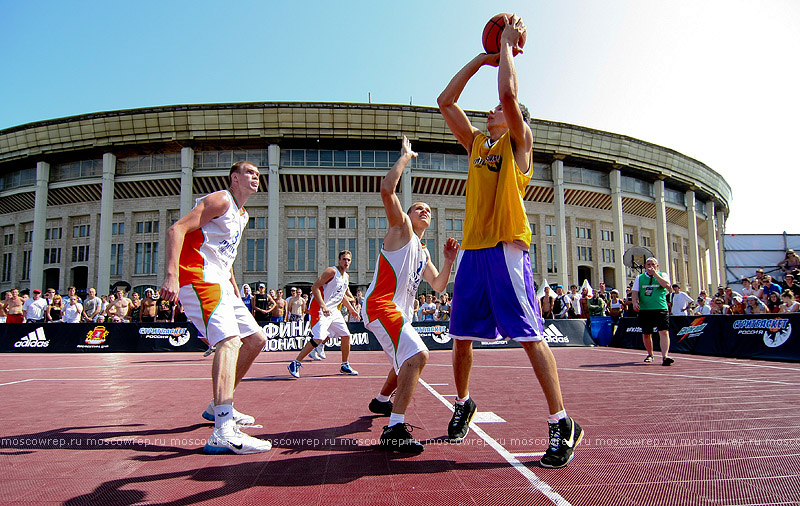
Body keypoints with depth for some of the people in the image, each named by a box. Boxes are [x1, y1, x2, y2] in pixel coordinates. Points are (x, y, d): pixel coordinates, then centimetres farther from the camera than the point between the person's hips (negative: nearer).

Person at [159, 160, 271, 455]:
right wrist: (172, 276, -29)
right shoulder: (221, 200, -6)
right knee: (229, 339, -27)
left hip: (219, 283, 10)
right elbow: (177, 229, -17)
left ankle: (219, 406, 24)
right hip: (199, 278, -10)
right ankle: (224, 433, -37)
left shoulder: (241, 214, 24)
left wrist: (235, 290, 26)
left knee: (256, 339, 12)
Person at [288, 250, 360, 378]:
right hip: (320, 310, -9)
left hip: (334, 311, 9)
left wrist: (351, 309, 27)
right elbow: (314, 287, -20)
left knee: (346, 335, 9)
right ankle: (295, 364, -9)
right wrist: (323, 306, -29)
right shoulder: (332, 271, -13)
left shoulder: (346, 277, 13)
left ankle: (345, 366, 23)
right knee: (318, 338, -19)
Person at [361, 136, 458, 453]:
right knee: (417, 355, -28)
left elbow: (438, 286, 23)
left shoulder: (423, 252, 25)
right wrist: (405, 157, -5)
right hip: (380, 304, -10)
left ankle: (381, 401, 53)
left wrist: (449, 260, 7)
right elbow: (386, 189, -15)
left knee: (407, 358, 29)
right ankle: (394, 430, -31)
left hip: (399, 312, 10)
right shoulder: (401, 227, 2)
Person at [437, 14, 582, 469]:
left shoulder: (519, 141, 5)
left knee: (529, 335, -9)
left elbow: (509, 92, -12)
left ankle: (562, 424, 0)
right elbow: (445, 101, 19)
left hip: (506, 248, -6)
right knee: (462, 335, 10)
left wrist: (508, 44, 3)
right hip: (473, 248, 6)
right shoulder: (476, 143, 21)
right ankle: (464, 404, 30)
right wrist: (482, 58, 19)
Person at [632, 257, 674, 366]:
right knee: (646, 334, 9)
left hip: (660, 309, -2)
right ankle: (650, 354, 27)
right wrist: (635, 302, -13)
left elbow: (666, 285, -12)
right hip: (644, 309, 2)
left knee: (664, 332, -14)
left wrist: (655, 274, -11)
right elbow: (635, 291, 5)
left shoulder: (662, 275, 8)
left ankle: (665, 356, -19)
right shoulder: (640, 277, 12)